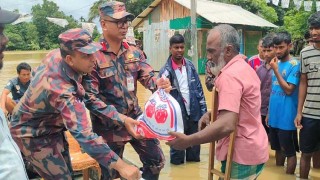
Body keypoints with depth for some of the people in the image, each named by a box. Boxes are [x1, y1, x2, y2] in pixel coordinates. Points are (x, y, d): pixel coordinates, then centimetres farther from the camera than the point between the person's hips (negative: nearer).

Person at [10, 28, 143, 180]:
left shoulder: (56, 54, -16)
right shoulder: (62, 91, -42)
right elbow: (83, 134, -49)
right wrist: (120, 165, -51)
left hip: (51, 127, 9)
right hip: (32, 134, -9)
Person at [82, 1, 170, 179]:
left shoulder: (134, 52, 2)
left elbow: (148, 76, -1)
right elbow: (90, 98, -20)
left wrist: (159, 83, -26)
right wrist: (120, 118, -27)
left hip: (136, 118, 5)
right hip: (108, 126, -5)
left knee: (157, 160, 14)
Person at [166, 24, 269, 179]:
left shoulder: (229, 75, -24)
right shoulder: (244, 68, 10)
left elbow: (227, 125, -34)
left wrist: (188, 141, -30)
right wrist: (211, 114, 5)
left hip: (241, 154, -10)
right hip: (254, 149, 10)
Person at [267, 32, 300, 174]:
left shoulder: (294, 65, -11)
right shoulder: (276, 63, 8)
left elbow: (289, 90, -18)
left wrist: (275, 70, -18)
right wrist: (269, 113, 12)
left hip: (286, 118, -7)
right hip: (274, 116, 7)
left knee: (289, 151, 7)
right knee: (278, 148, 20)